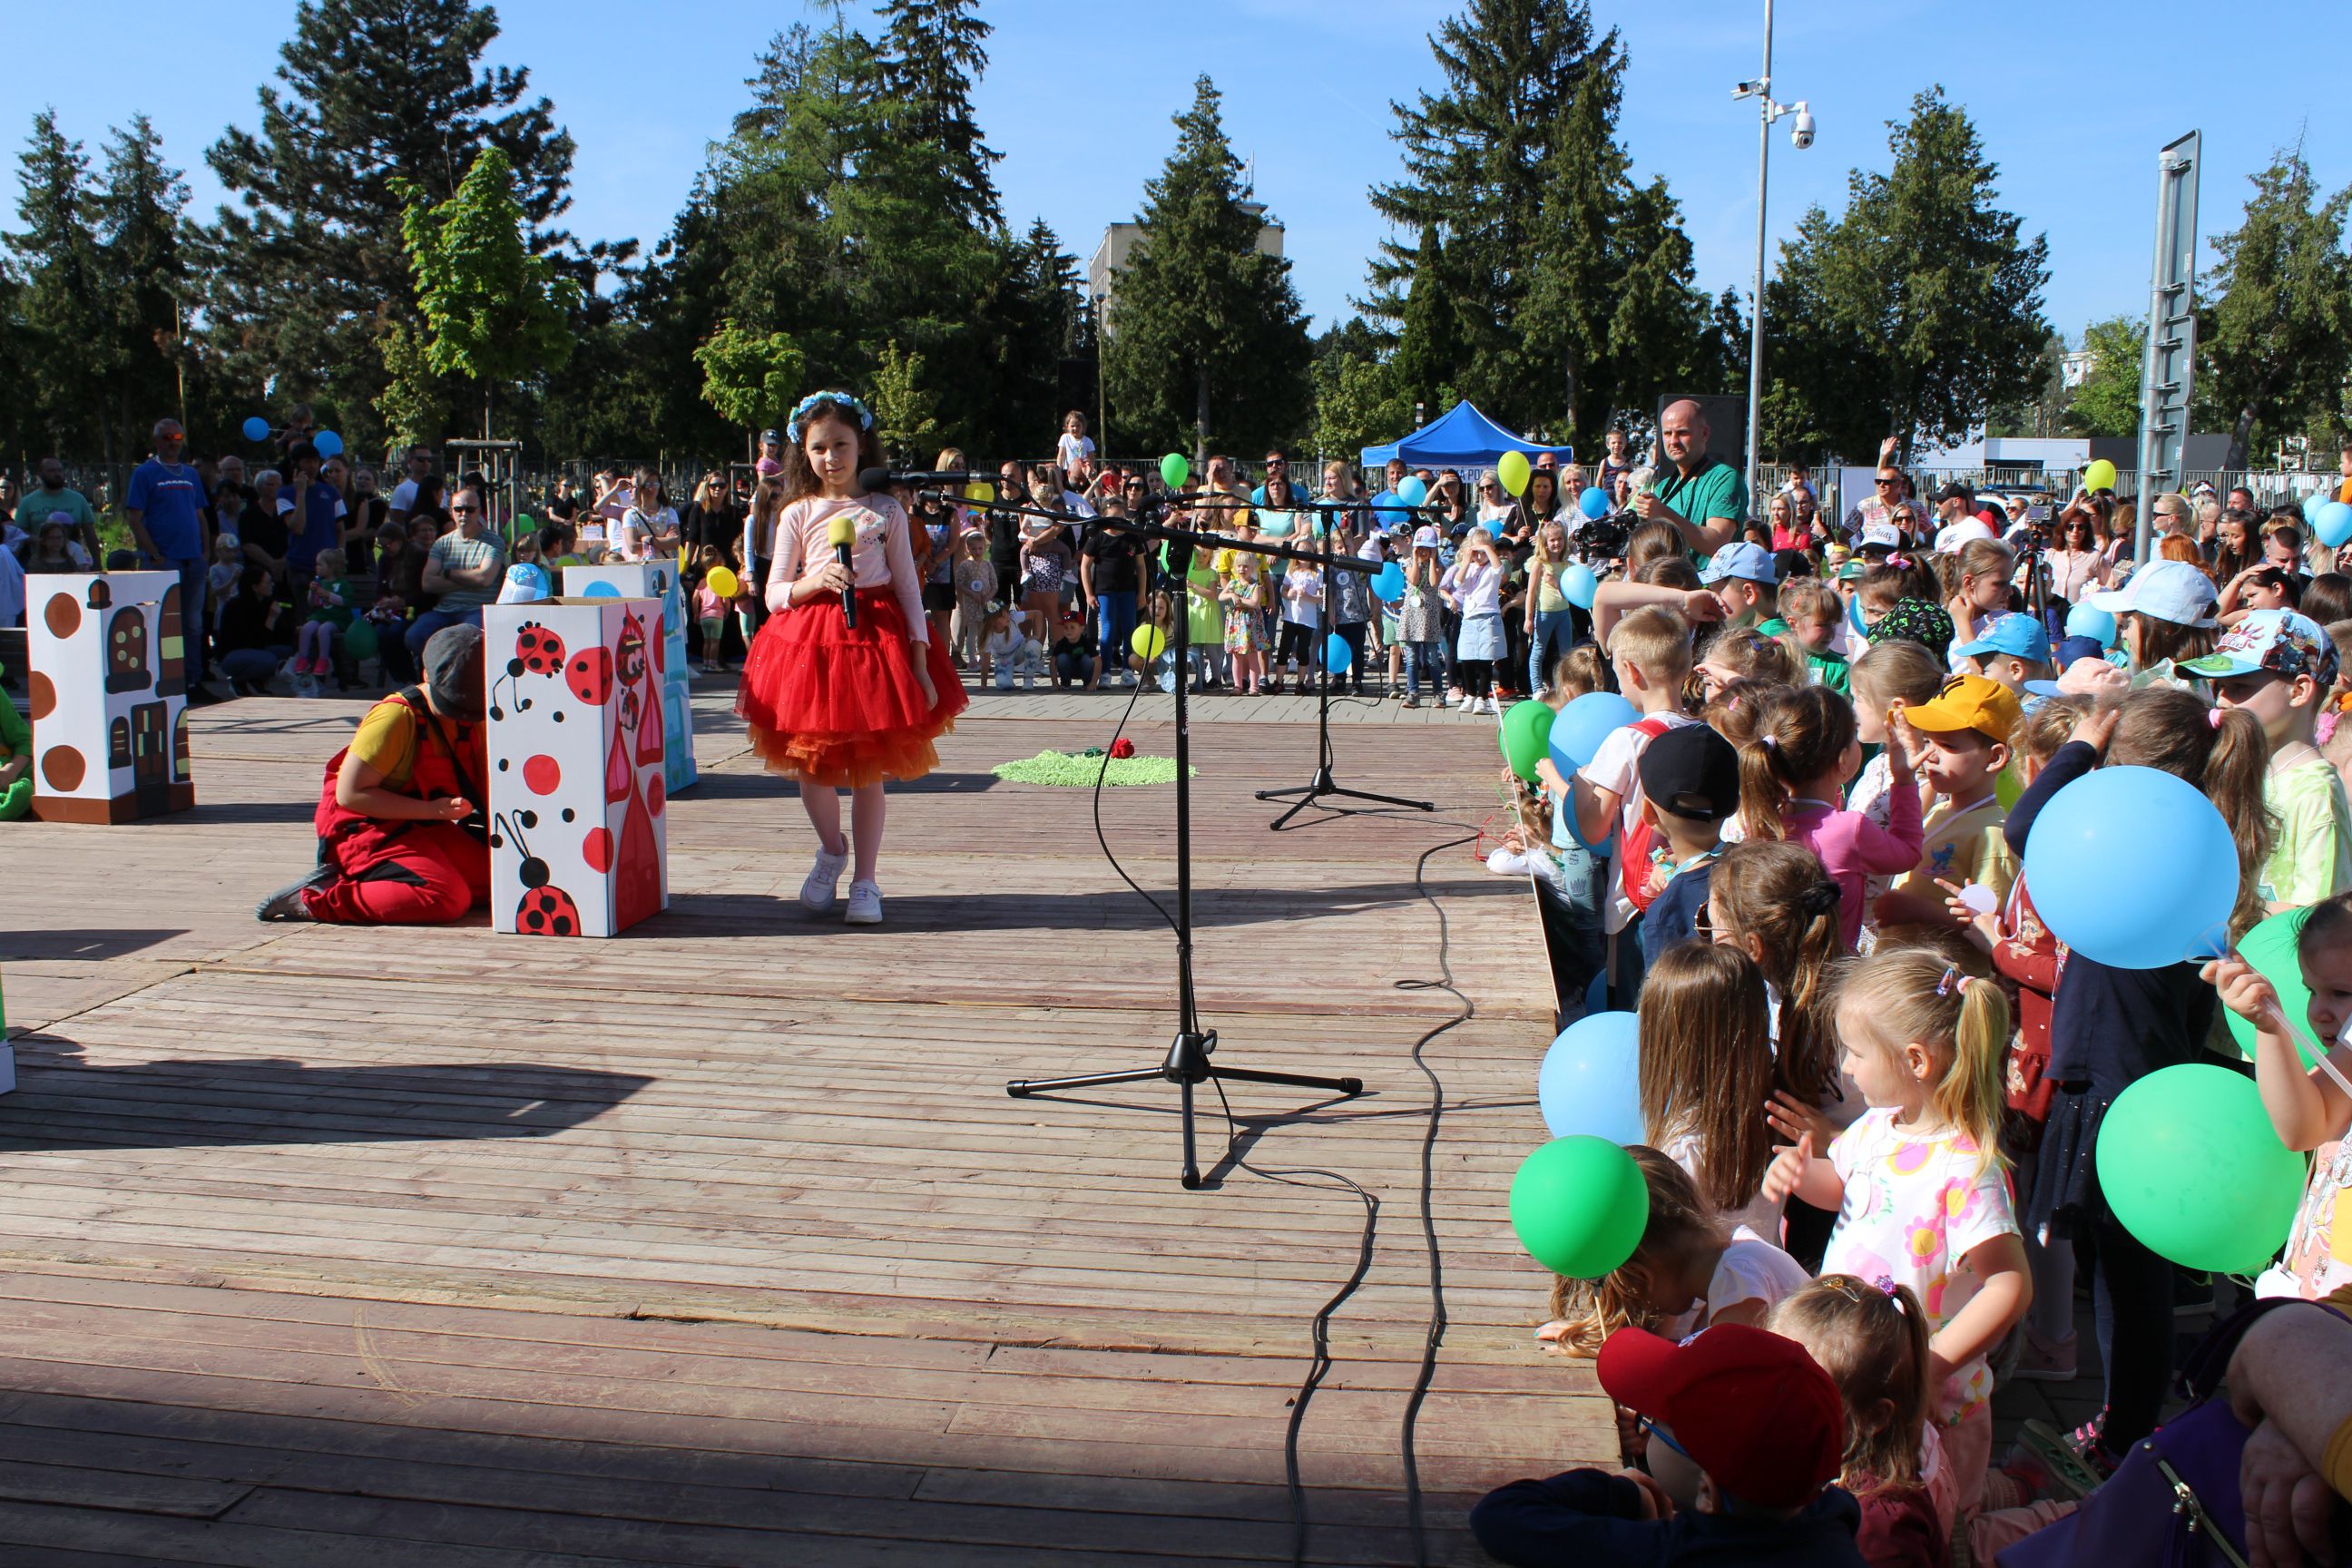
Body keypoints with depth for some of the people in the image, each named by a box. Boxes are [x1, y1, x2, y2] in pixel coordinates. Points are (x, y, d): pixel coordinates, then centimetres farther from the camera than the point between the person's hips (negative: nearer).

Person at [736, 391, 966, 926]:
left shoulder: (886, 511, 3)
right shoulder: (798, 514, 5)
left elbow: (908, 589, 3)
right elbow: (775, 594, 5)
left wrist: (919, 662, -4)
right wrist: (817, 582, -15)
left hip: (877, 637, -1)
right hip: (809, 641, 1)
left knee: (868, 770, 2)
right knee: (812, 762, 4)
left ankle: (865, 882, 13)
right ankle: (832, 850, 31)